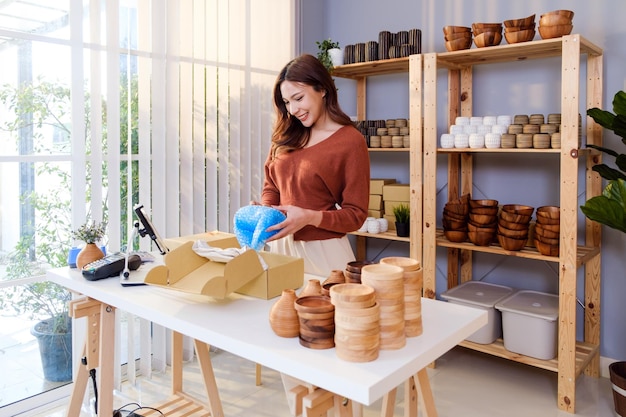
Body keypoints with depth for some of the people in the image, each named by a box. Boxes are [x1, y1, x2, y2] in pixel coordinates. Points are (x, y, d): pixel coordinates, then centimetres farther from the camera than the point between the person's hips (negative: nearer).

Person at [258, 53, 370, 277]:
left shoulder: (351, 141, -11)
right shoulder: (287, 135, 5)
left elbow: (355, 215, -10)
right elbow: (271, 186, 13)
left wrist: (310, 217, -24)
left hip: (323, 251, -5)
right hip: (281, 245, 5)